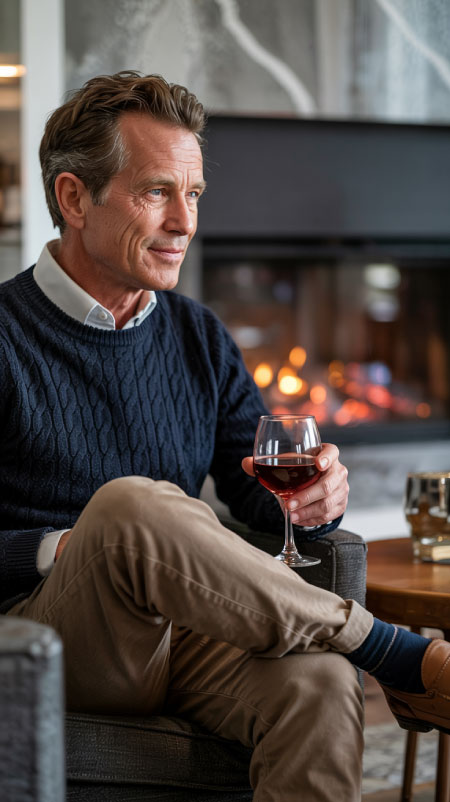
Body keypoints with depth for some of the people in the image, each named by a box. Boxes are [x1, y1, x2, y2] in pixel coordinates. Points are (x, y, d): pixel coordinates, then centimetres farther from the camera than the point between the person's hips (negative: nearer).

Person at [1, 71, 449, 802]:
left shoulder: (200, 338, 15)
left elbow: (261, 496, 16)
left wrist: (312, 499, -8)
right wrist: (65, 550, -20)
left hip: (182, 632, 4)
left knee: (319, 683, -31)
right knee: (131, 504, -36)